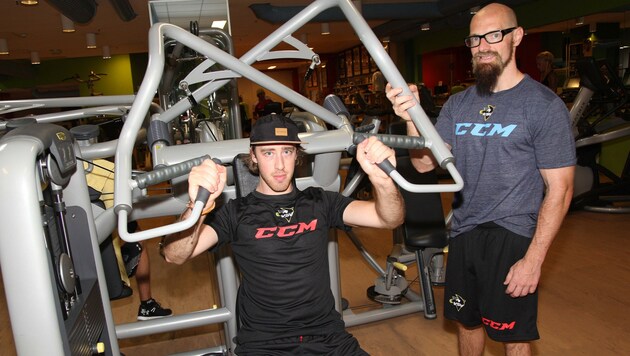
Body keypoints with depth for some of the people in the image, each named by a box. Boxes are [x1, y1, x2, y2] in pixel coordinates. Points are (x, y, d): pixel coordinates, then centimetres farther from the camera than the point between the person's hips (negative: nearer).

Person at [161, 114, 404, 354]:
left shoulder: (319, 202, 3)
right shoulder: (237, 213, -3)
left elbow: (390, 219, -6)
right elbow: (174, 255, -16)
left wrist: (382, 179, -29)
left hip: (327, 337, 1)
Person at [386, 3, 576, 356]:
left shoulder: (545, 105, -10)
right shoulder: (458, 104, 5)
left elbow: (559, 189, -11)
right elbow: (426, 162, -1)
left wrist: (534, 259, -15)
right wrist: (412, 119, -20)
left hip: (512, 237, -4)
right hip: (463, 234, 5)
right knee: (467, 321, 20)